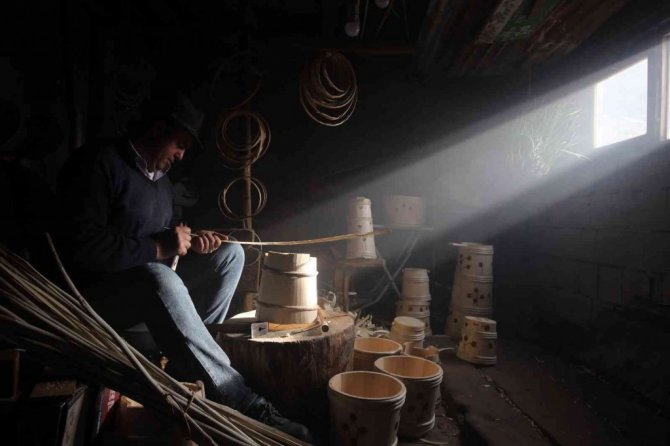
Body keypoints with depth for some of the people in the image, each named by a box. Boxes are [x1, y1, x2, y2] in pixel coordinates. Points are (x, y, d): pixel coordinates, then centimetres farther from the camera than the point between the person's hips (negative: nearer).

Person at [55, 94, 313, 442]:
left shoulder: (160, 177, 14)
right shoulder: (99, 162, -13)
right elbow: (79, 244, -24)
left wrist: (188, 241, -2)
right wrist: (157, 249, -22)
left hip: (149, 283, 9)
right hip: (94, 293, -8)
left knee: (230, 253, -1)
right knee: (160, 279, -40)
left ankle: (191, 353, -13)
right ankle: (245, 406, -38)